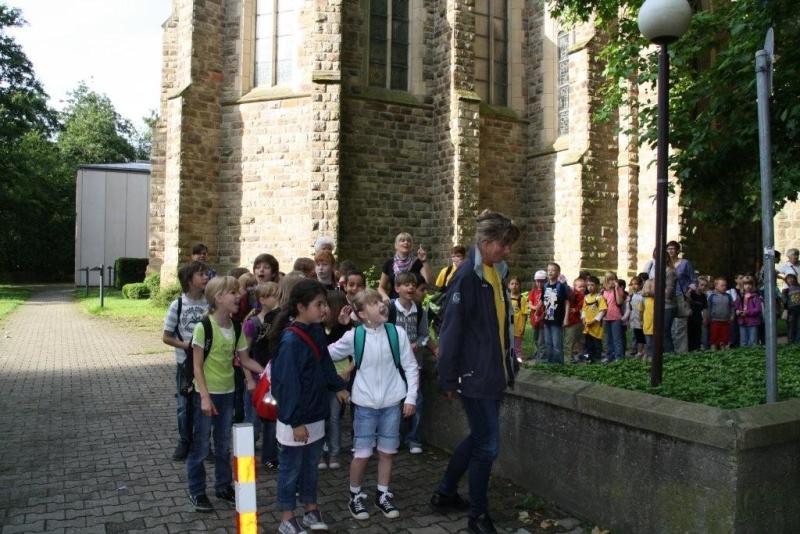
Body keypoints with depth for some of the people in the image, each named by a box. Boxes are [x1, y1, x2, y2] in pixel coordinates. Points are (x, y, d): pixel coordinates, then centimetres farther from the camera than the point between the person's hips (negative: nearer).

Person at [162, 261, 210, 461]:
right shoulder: (178, 304, -7)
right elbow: (166, 337, -2)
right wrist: (184, 344, -16)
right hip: (185, 362, -1)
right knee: (185, 405, 9)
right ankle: (184, 443, 27)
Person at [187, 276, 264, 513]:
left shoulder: (236, 327, 0)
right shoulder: (204, 326, -18)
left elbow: (244, 359, 8)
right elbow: (197, 366, -15)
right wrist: (205, 396, -18)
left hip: (228, 393, 6)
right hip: (206, 393, -6)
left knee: (224, 445, 17)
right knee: (200, 446, 7)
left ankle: (224, 486, 32)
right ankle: (197, 492, 23)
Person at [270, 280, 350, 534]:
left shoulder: (317, 331, 1)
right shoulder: (291, 340, -24)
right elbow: (288, 384, -23)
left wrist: (338, 386, 13)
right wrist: (296, 421, -21)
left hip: (316, 413, 8)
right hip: (295, 419, -7)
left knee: (311, 465, 20)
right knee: (291, 468, 9)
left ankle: (311, 509, 35)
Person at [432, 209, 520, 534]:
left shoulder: (496, 273, 8)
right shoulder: (467, 276, -18)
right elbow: (451, 330, -17)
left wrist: (509, 365, 16)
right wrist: (448, 379, -14)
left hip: (495, 374, 9)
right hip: (475, 376, -9)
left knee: (478, 438, 19)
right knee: (488, 445, 1)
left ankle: (445, 494, 36)